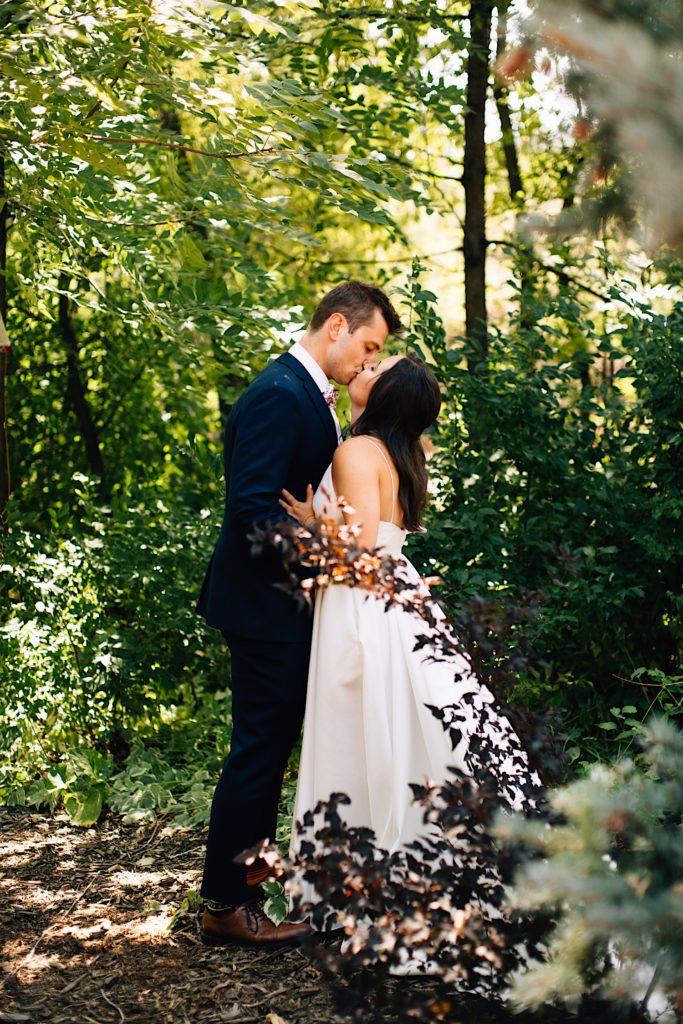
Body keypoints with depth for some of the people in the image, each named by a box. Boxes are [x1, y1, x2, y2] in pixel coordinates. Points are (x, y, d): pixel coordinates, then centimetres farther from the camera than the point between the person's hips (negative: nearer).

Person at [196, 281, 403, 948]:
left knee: (273, 740, 21)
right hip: (266, 600, -10)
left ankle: (252, 861, 36)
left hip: (282, 599, 10)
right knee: (259, 747, -3)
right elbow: (252, 506, -27)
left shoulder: (304, 391, 11)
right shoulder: (279, 395, -21)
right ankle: (223, 906, 6)